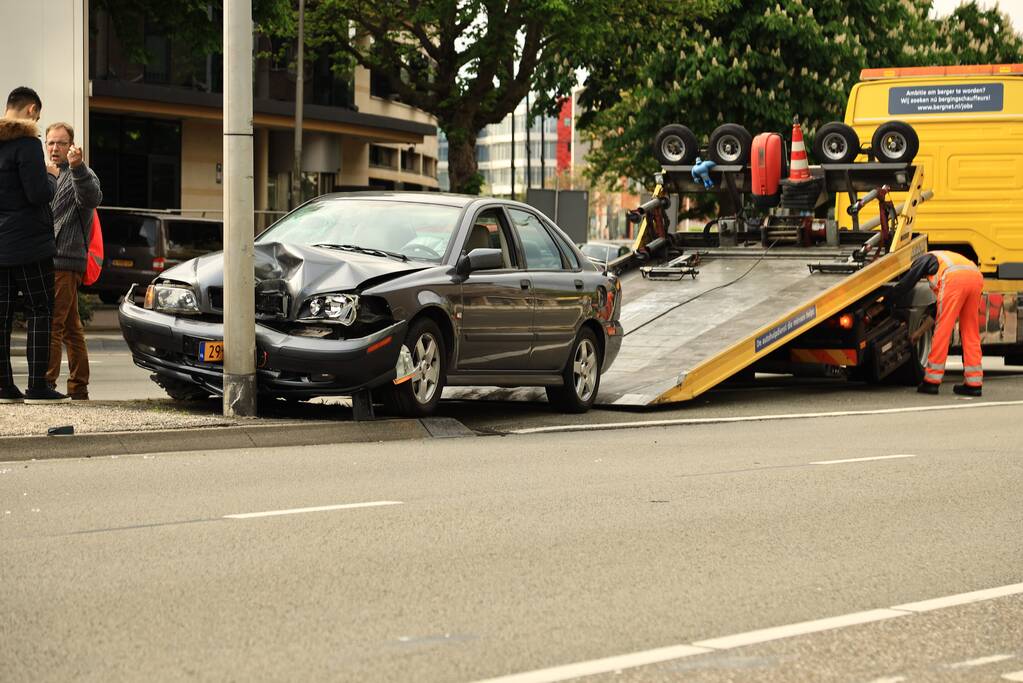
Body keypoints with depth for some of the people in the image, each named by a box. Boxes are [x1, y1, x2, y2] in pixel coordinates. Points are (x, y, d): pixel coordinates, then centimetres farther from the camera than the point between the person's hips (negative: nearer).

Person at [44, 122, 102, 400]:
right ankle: (78, 388, 17)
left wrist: (77, 167, -42)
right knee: (70, 328, 12)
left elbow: (92, 199, -28)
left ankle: (46, 383, -16)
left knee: (51, 325, -14)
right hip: (50, 261, 10)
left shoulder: (79, 174, -6)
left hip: (65, 262, -10)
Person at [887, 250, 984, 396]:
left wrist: (886, 301, 29)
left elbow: (905, 284, 17)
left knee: (942, 329, 0)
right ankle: (974, 383, 10)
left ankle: (931, 381, 4)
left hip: (955, 279, -7)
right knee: (970, 332, 12)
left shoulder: (923, 259, 25)